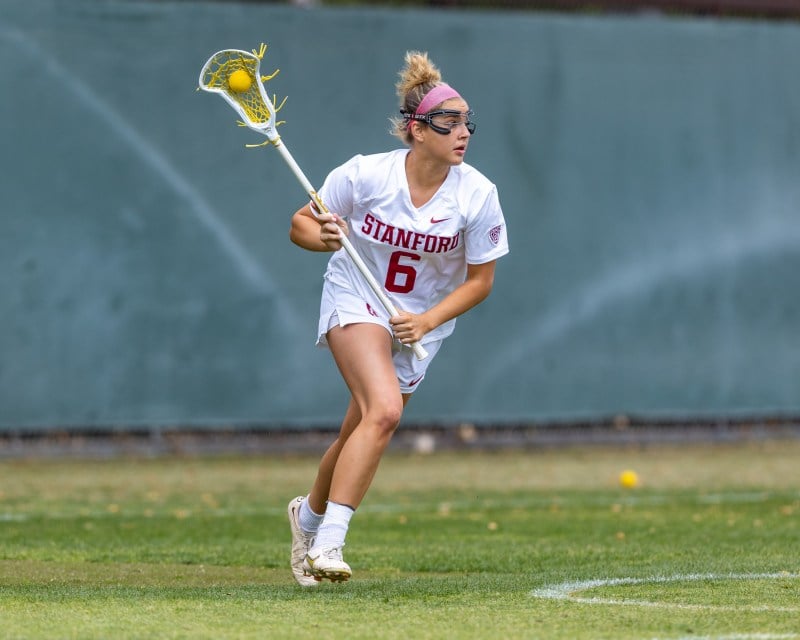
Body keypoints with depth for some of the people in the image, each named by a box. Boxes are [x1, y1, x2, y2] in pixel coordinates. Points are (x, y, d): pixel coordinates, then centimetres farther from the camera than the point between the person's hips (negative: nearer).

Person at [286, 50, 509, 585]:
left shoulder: (478, 195, -15)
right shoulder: (365, 174, -18)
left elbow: (480, 280, -4)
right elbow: (300, 225, -4)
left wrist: (426, 322, -17)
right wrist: (324, 237, -27)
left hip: (422, 322, 3)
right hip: (356, 299, -3)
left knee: (362, 437, 8)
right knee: (385, 410, -28)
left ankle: (309, 514, 39)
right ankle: (329, 541, -25)